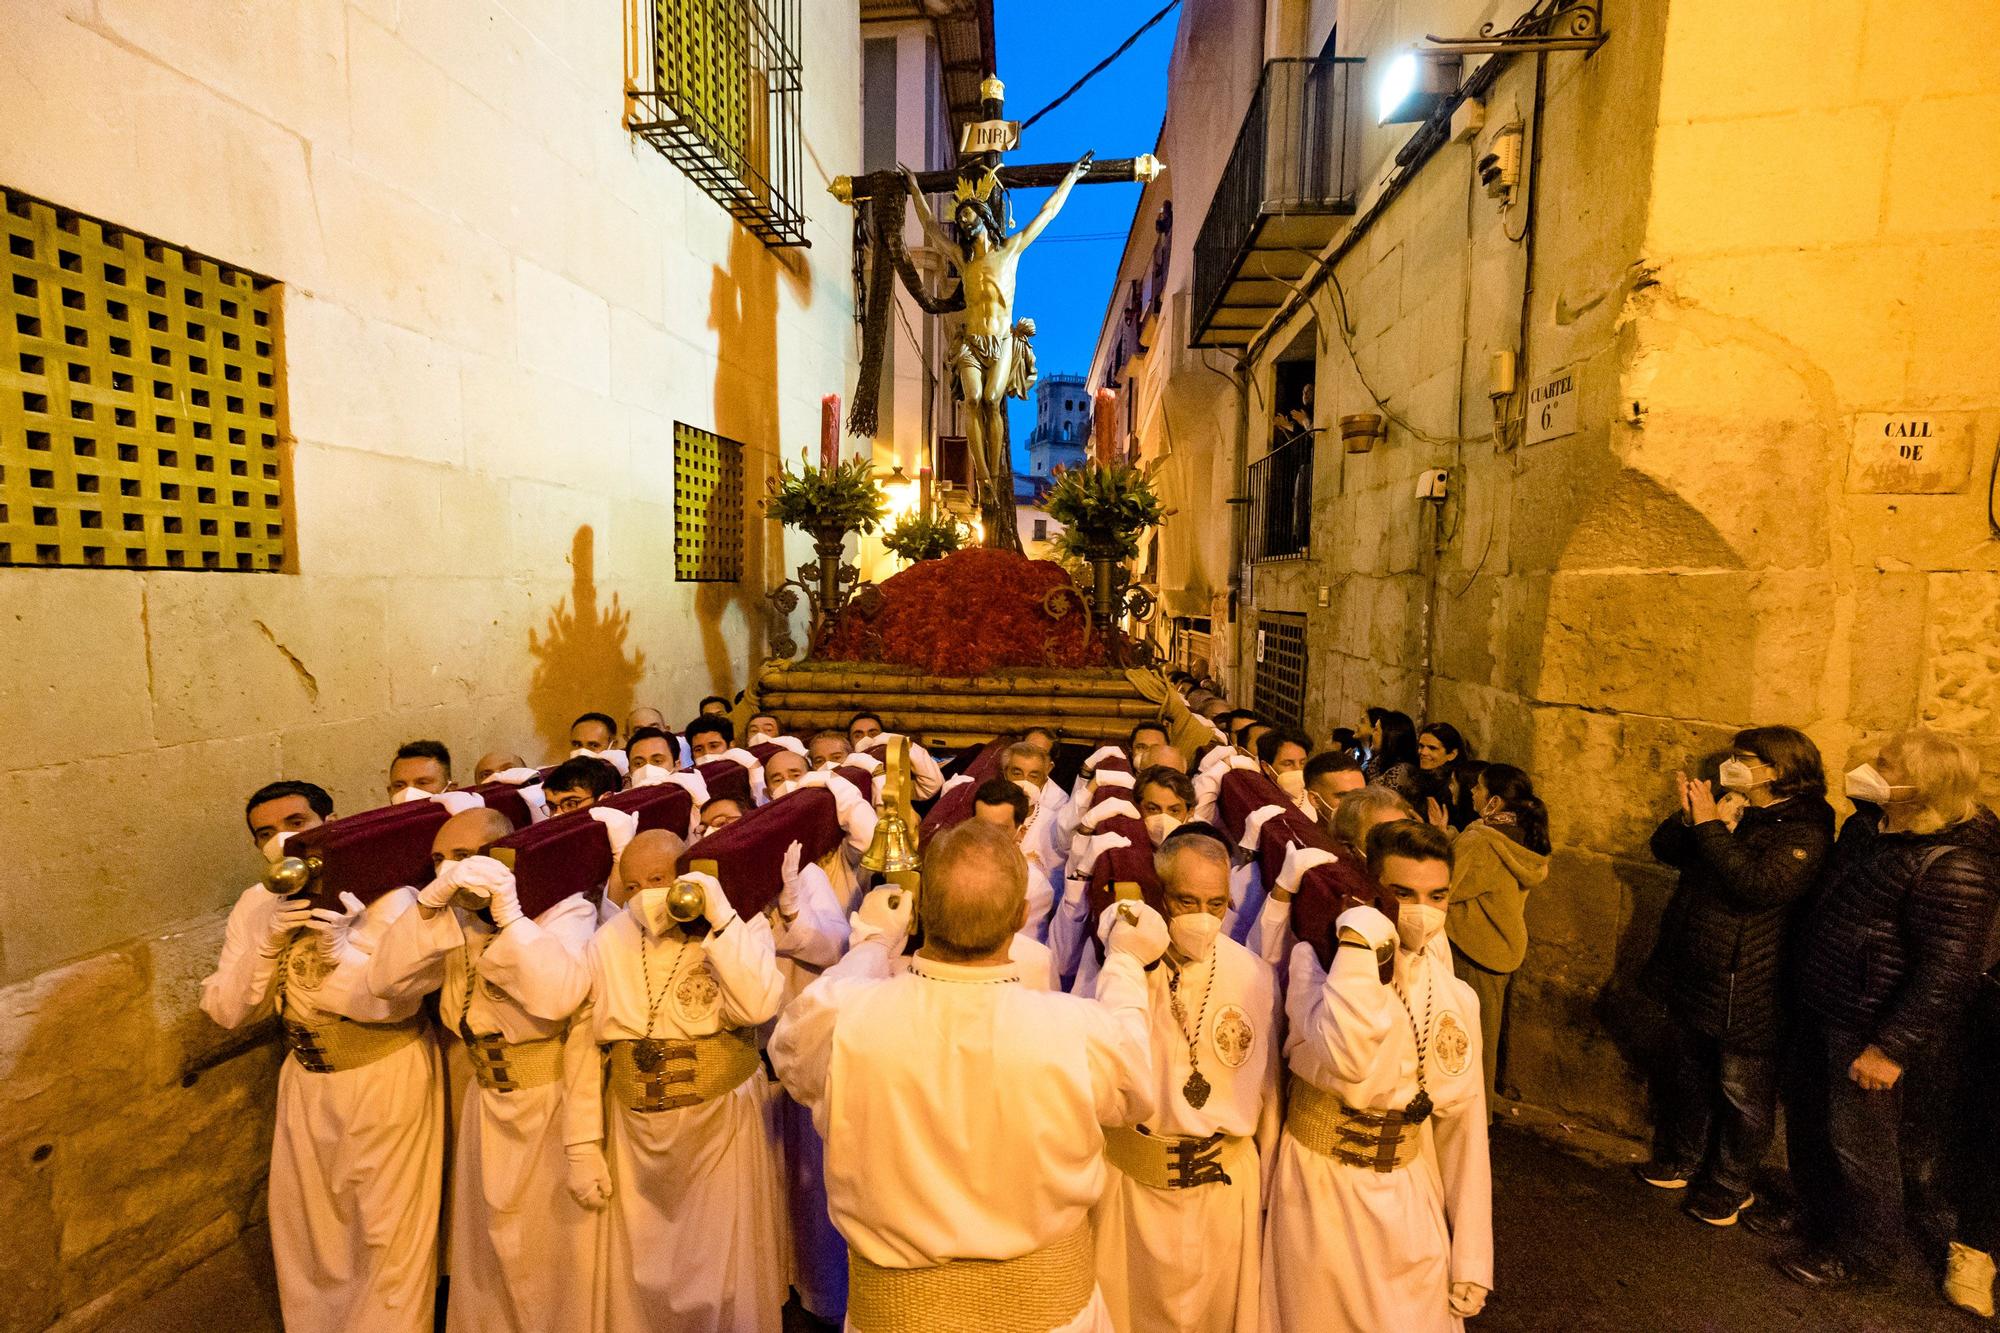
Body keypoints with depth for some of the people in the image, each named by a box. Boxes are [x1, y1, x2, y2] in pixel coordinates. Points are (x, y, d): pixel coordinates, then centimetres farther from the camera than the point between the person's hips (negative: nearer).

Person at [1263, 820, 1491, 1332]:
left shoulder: (1456, 999, -3)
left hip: (1408, 1198, 3)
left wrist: (1471, 1260, 4)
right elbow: (1345, 1063, -36)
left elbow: (1462, 1134, 3)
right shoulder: (1317, 959, -17)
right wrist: (1359, 941, -33)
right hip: (1321, 1188, -3)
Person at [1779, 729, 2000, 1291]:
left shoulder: (1953, 868, -25)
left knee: (1857, 1139, 10)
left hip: (1867, 1028, -8)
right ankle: (1818, 1213, 43)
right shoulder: (1867, 824, 0)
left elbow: (1947, 971, -24)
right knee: (1808, 1119, 22)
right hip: (1823, 1008, 8)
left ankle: (1864, 1251, 32)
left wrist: (1892, 1048, -22)